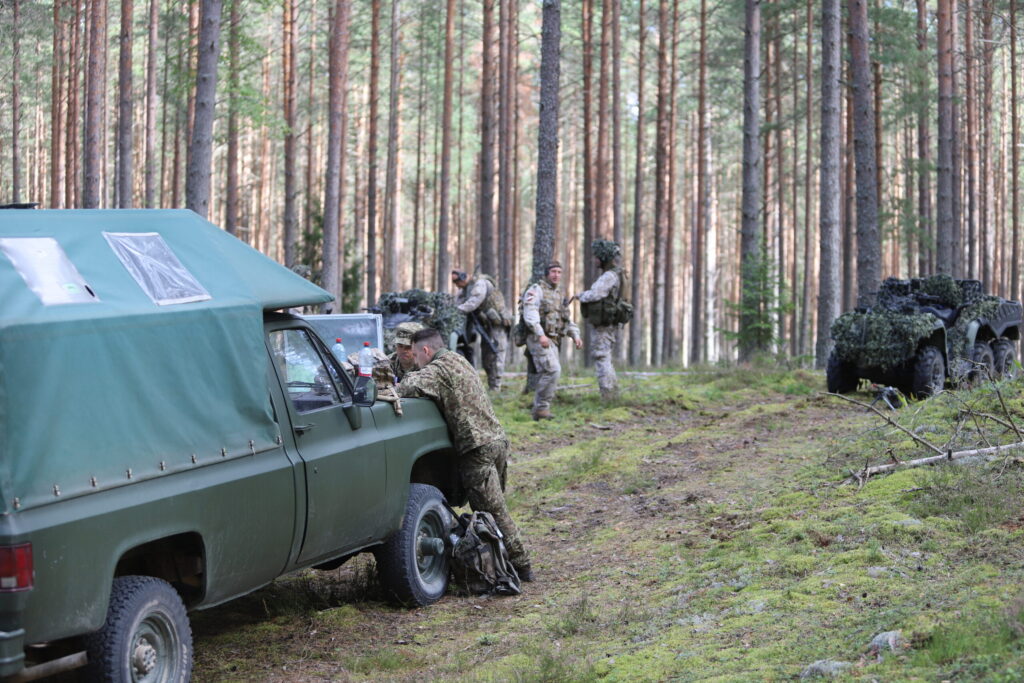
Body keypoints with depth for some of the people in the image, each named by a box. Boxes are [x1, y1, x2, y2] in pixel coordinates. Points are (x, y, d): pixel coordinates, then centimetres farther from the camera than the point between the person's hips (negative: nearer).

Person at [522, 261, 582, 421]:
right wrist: (540, 335, -29)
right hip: (538, 339, -8)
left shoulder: (558, 295, 21)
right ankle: (542, 406, -13)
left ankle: (539, 411, 10)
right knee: (553, 370, -19)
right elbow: (530, 314, -18)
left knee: (546, 375, 5)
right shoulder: (536, 290, -5)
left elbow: (567, 319, 23)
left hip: (552, 341, 8)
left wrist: (575, 335, 5)